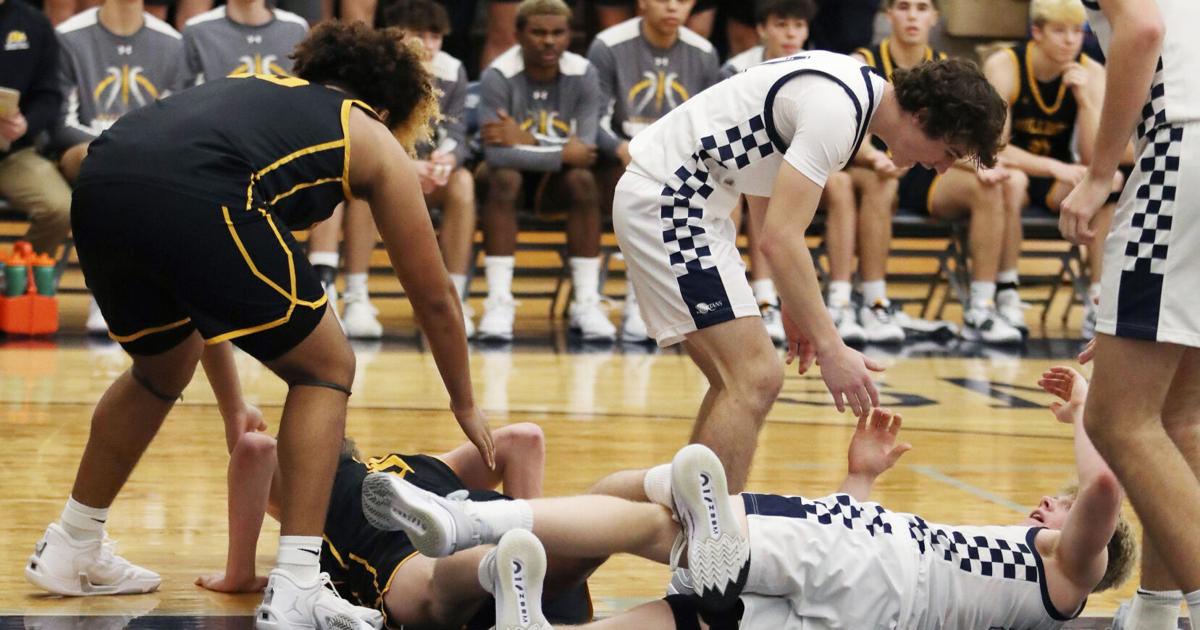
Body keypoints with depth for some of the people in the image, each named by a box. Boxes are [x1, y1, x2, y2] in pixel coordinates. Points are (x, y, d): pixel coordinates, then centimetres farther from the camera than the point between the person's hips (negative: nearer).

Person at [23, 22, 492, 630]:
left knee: (162, 369, 33)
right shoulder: (376, 141, 25)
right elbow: (435, 299, 31)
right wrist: (465, 406, 45)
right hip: (196, 199, -6)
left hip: (97, 187, 7)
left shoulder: (255, 89, 39)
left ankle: (68, 552, 41)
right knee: (324, 369, 13)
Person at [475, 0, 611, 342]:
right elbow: (496, 154, -31)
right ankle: (499, 302, -35)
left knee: (583, 180, -30)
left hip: (557, 177, 2)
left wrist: (526, 142, -27)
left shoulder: (583, 75, -13)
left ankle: (586, 302, -28)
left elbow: (584, 150, -21)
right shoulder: (498, 77, -21)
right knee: (504, 178, -35)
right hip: (513, 172, -2)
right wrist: (562, 154, -28)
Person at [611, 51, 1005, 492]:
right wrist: (831, 349, -28)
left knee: (737, 382, 13)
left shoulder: (857, 89, 9)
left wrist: (794, 305, 19)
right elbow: (779, 239, -28)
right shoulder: (836, 110, -22)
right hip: (665, 202, -11)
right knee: (756, 380, -15)